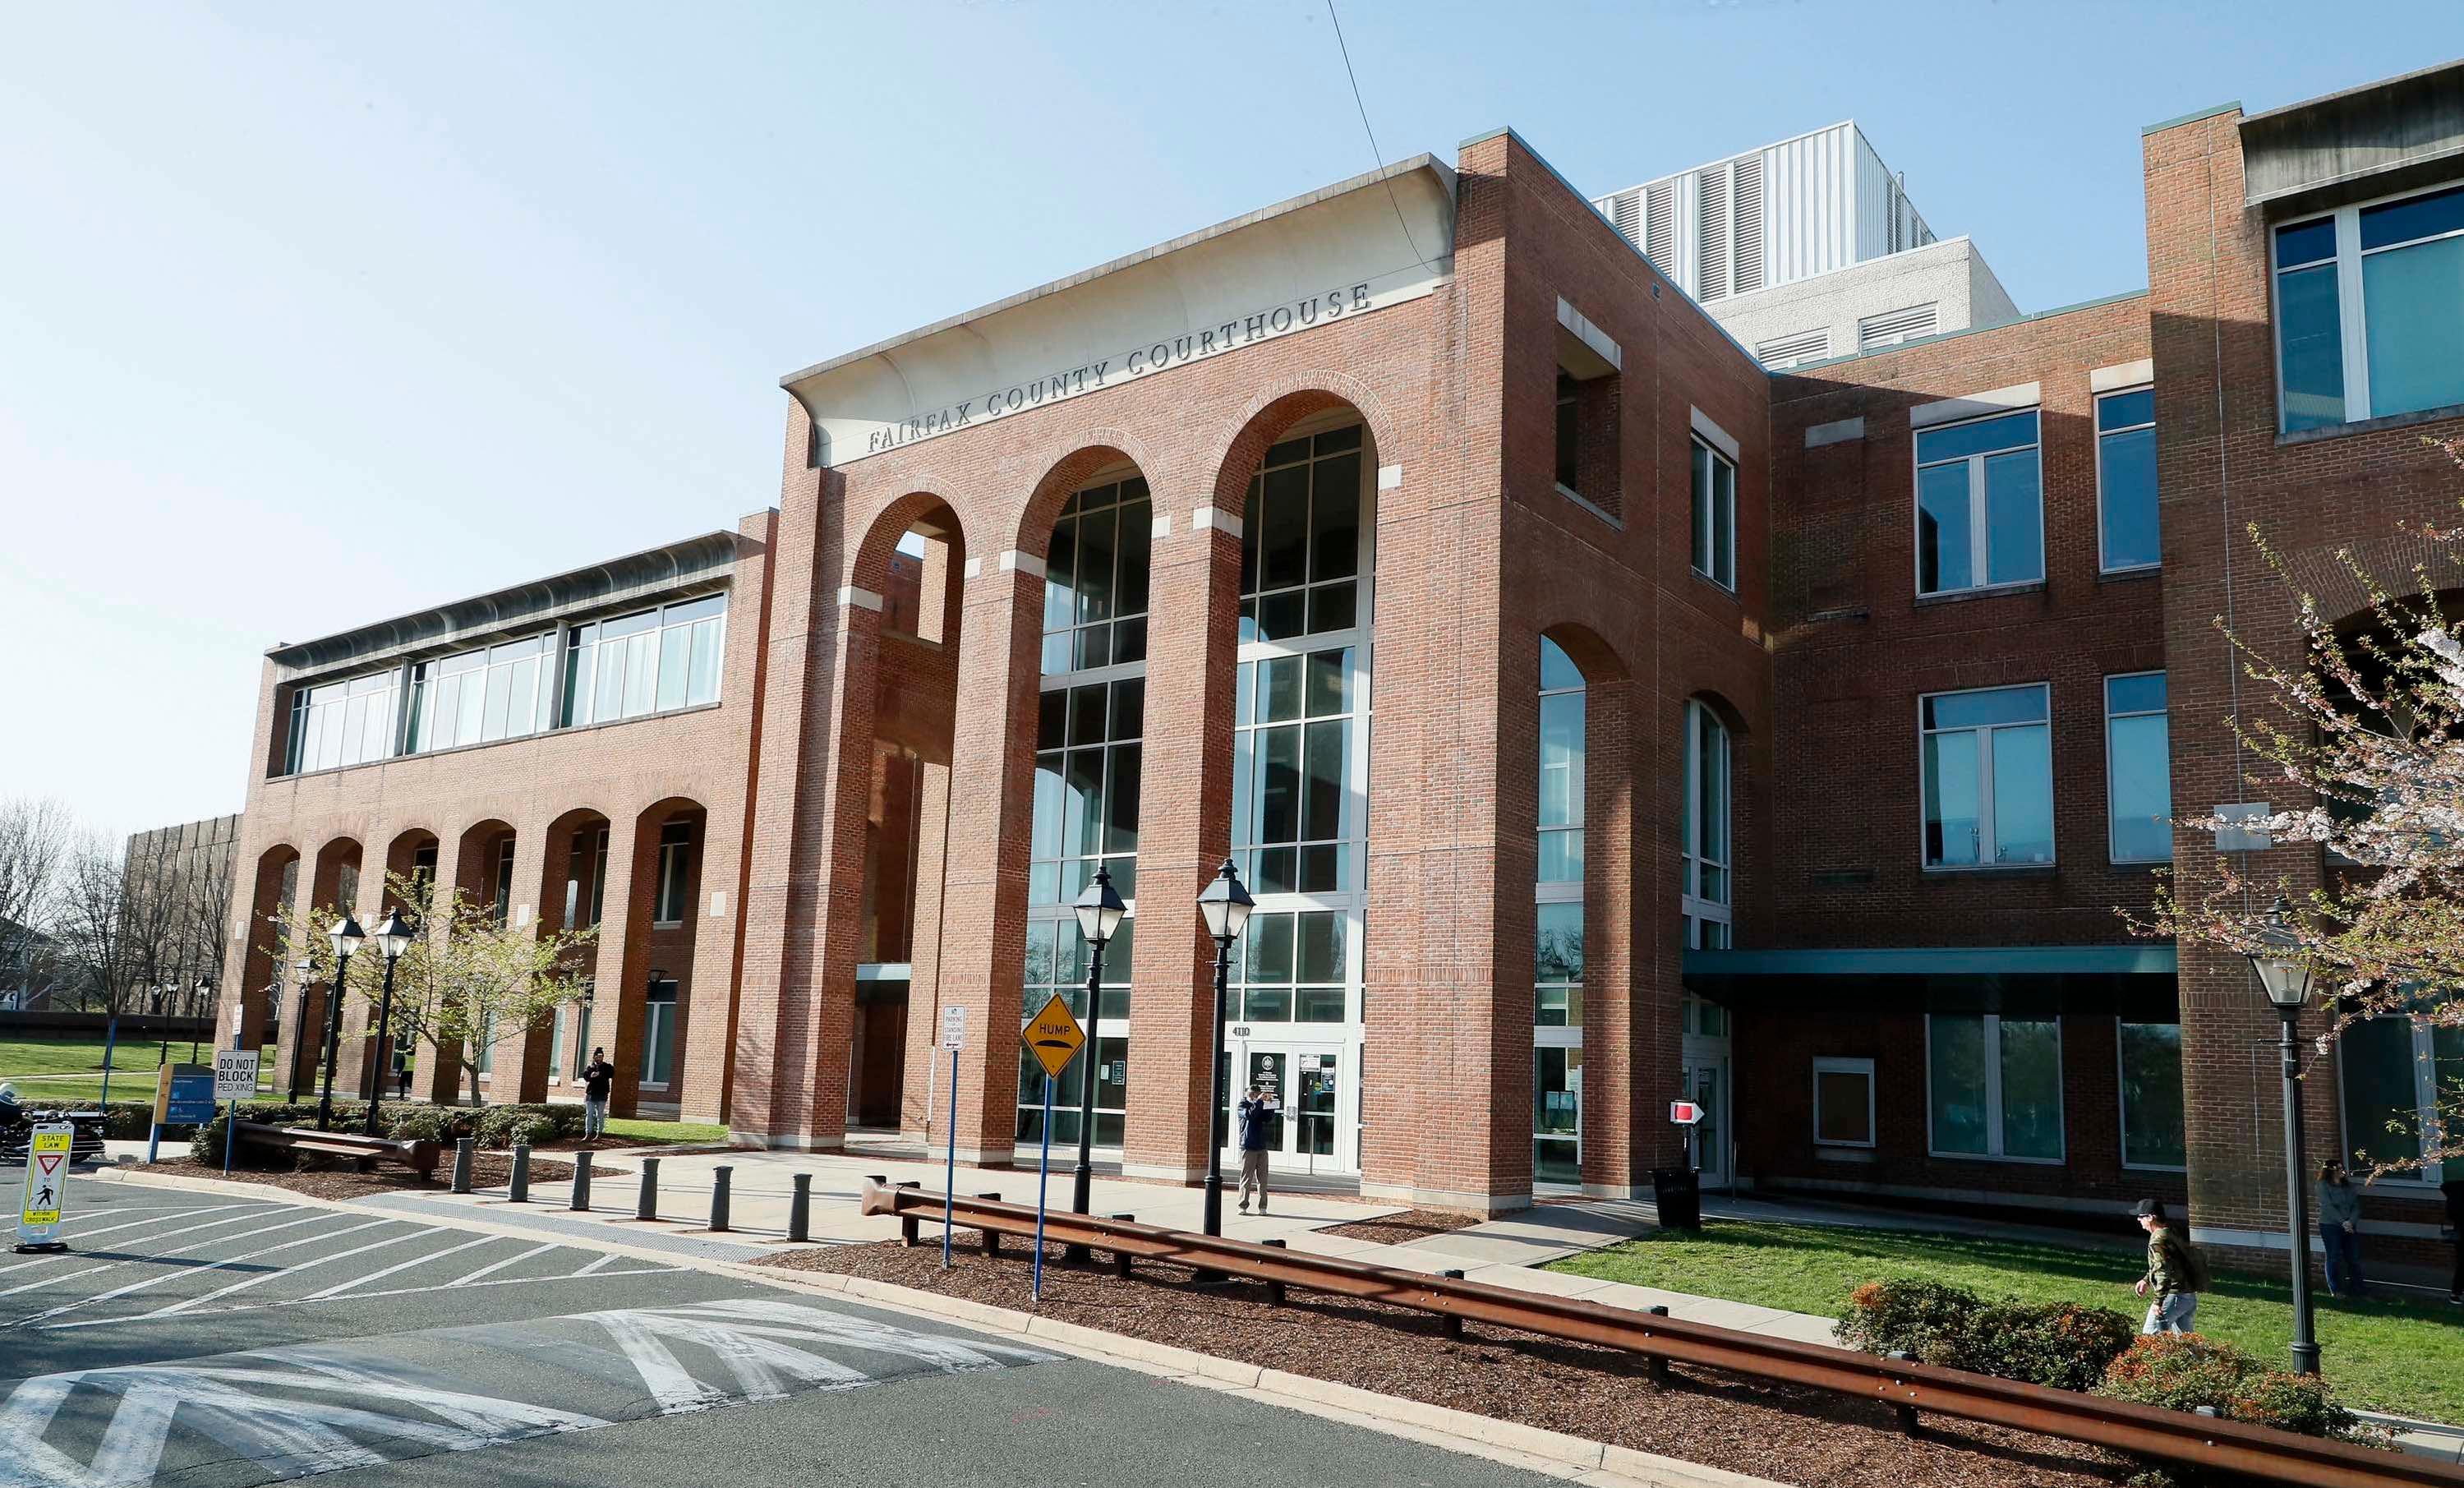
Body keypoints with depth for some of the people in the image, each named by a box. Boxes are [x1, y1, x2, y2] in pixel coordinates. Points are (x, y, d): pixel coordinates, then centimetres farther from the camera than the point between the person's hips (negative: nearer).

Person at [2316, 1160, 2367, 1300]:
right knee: (2334, 1257, 0)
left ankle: (2358, 1287, 14)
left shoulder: (2348, 1186, 10)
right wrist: (2343, 1222, -19)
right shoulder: (2323, 1186, -4)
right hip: (2330, 1226, -4)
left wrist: (2351, 1221, -11)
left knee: (2354, 1257, 3)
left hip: (2349, 1226, 4)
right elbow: (2328, 1207, -12)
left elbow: (2356, 1206, 4)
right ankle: (2335, 1290, 7)